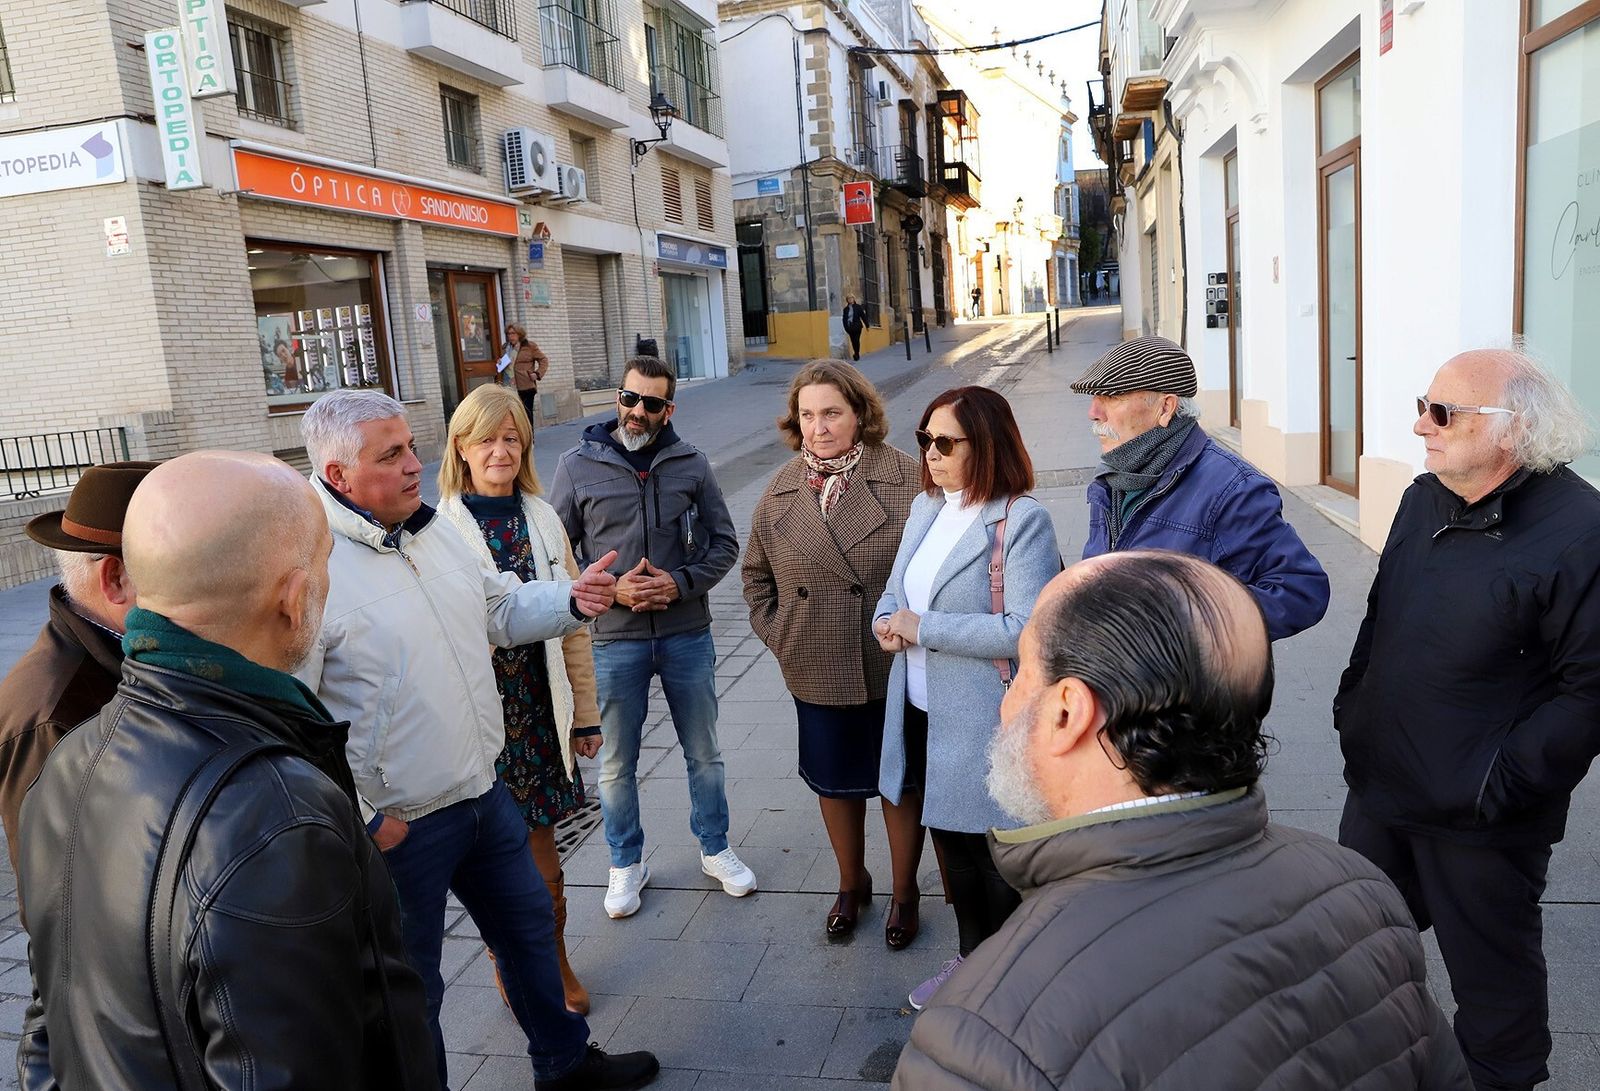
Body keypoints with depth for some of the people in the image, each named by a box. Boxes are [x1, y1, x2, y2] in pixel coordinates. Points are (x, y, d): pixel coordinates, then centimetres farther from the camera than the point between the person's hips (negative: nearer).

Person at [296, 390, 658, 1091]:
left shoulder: (433, 529, 3)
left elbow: (502, 608, 14)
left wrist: (571, 599, -5)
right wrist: (361, 818, -19)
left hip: (482, 791, 8)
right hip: (396, 825, -8)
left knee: (527, 926, 24)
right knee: (409, 983, 13)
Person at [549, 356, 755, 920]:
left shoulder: (691, 464, 0)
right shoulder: (578, 466, -3)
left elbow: (724, 542, 3)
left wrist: (681, 584, -13)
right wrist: (610, 589, -16)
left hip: (687, 634, 1)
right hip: (615, 640, -1)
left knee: (704, 753, 16)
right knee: (617, 764, 12)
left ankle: (715, 849, 37)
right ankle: (627, 863, 33)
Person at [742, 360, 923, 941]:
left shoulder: (907, 479, -12)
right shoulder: (780, 491, 1)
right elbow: (757, 574, 13)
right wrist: (776, 634, 4)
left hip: (894, 668, -3)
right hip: (818, 673, 3)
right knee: (834, 781, 19)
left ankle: (904, 889, 37)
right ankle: (851, 884, 42)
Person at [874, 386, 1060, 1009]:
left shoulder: (1022, 521, -17)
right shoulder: (925, 508, 8)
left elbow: (1025, 630, -25)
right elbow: (896, 591, 15)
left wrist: (922, 627, -22)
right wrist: (887, 623, -9)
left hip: (988, 724, -8)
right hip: (923, 714, 8)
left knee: (998, 861, 10)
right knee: (950, 843, 22)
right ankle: (971, 958, 44)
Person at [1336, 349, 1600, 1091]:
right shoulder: (1424, 499, 3)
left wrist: (1499, 784, -21)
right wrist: (1351, 708, 11)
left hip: (1479, 822, -7)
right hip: (1380, 783, 7)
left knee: (1491, 974, 14)